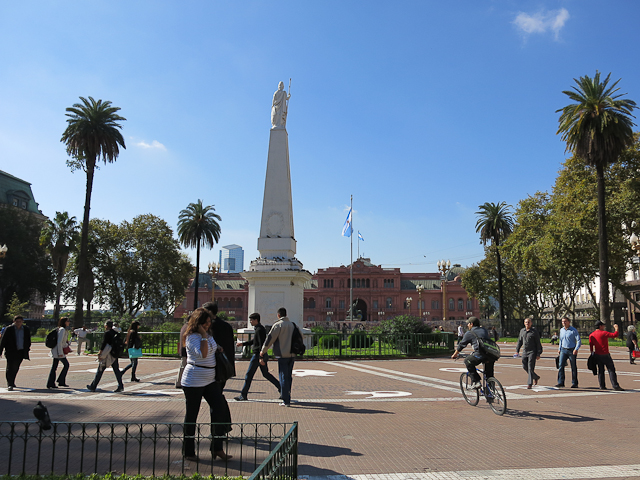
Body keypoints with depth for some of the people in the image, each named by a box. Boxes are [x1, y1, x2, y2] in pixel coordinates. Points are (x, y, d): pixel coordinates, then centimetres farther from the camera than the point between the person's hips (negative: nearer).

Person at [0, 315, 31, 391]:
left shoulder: (26, 329, 6)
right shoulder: (9, 329, -3)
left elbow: (28, 341, 15)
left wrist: (27, 351, 12)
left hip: (20, 352, 3)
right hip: (10, 352, -3)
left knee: (15, 368, 9)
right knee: (10, 368, -7)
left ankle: (12, 382, 25)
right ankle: (10, 384, -7)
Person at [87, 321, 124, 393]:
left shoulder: (107, 333, -9)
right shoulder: (116, 333, 11)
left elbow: (104, 343, -15)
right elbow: (118, 344, 14)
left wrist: (100, 352, -12)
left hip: (107, 355, -6)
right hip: (115, 355, 6)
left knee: (100, 370, 3)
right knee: (116, 370, 7)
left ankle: (93, 387, 12)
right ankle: (120, 386, 1)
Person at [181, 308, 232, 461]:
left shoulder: (209, 335, 12)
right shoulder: (192, 337, -13)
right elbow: (202, 354, -26)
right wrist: (203, 335, -23)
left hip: (210, 380, 7)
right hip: (193, 381, -7)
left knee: (220, 410, -2)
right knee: (191, 415, 4)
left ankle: (217, 448, 7)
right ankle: (188, 452, 18)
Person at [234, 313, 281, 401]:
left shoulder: (259, 330, -17)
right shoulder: (258, 328, 14)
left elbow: (262, 344, -22)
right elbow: (254, 341, 26)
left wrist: (261, 357, -24)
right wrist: (242, 343, 24)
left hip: (258, 355, -10)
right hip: (260, 355, 10)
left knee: (249, 375, -1)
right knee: (266, 374, 15)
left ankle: (243, 395, 7)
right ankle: (281, 387, 15)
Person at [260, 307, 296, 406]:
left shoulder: (278, 325, -9)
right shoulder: (292, 325, 11)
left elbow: (270, 338, -9)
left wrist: (263, 351, 1)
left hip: (282, 355, -6)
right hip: (292, 354, 6)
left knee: (283, 378, -2)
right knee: (289, 376, 16)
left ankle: (286, 401, -1)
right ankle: (287, 397, 23)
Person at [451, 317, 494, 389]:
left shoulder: (469, 333, 8)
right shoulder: (484, 330, 25)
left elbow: (461, 345, 16)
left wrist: (455, 355, 31)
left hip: (480, 355, -6)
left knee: (467, 361, 17)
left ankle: (476, 382, 9)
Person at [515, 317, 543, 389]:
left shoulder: (534, 332, -5)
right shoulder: (522, 331, 10)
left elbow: (538, 343, -5)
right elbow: (519, 341, 18)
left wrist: (538, 354, -9)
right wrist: (517, 351, 12)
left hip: (532, 352, -6)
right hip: (524, 352, 6)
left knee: (530, 368, -7)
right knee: (525, 367, 9)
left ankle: (529, 383, -1)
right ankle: (536, 377, 31)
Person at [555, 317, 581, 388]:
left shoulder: (573, 330, -7)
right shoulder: (561, 330, 10)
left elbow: (578, 340, -9)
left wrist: (576, 349, -20)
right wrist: (559, 349, 17)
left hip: (572, 350, -5)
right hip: (563, 350, 5)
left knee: (574, 367, 4)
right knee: (560, 365, -6)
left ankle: (574, 383, 13)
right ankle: (561, 382, -4)